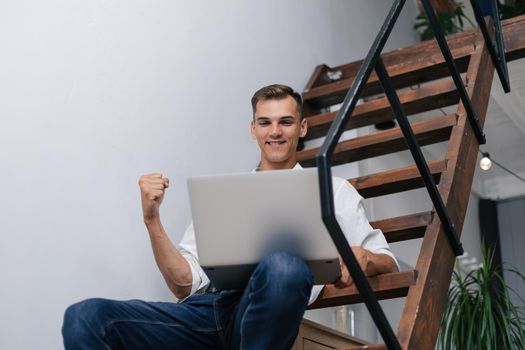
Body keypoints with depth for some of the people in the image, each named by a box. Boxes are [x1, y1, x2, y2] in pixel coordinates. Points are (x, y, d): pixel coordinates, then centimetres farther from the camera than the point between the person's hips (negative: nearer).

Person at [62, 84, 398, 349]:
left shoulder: (332, 189, 21)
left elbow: (388, 264, 15)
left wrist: (360, 256, -10)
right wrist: (152, 220, 4)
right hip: (206, 309, 3)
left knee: (283, 265, -39)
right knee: (85, 317, -24)